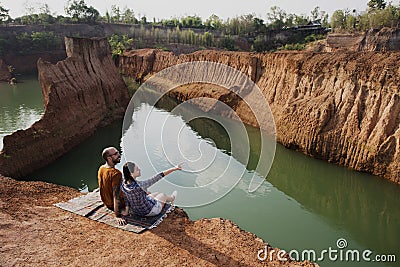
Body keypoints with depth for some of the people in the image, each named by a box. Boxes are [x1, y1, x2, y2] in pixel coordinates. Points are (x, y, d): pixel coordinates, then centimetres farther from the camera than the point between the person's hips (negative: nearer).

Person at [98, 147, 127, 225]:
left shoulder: (101, 169, -7)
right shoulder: (116, 174, -33)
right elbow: (116, 196, -34)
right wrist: (118, 216, -31)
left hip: (107, 203, 7)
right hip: (116, 204, -7)